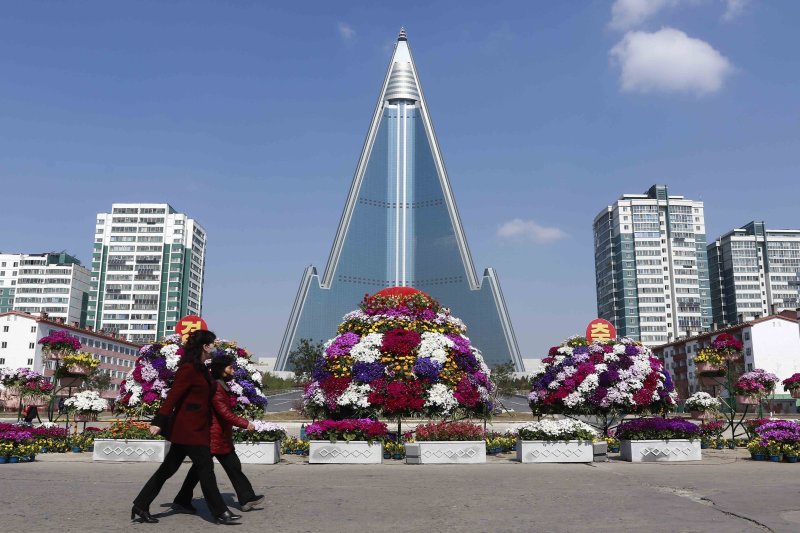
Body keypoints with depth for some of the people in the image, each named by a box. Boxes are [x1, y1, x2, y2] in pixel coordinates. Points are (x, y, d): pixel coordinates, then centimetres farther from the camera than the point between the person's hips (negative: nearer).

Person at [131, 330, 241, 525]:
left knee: (168, 468, 12)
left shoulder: (200, 368, 13)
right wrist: (159, 421, -27)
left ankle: (140, 508, 18)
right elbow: (173, 395, -22)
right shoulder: (189, 369, -16)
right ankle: (220, 513, 4)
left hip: (194, 428, 10)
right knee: (205, 467, -4)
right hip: (189, 428, -10)